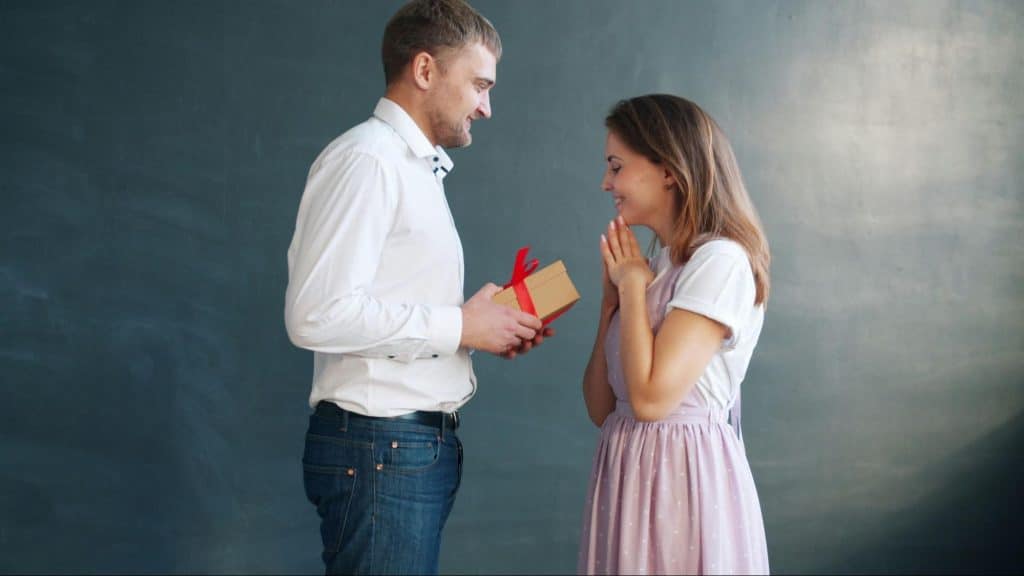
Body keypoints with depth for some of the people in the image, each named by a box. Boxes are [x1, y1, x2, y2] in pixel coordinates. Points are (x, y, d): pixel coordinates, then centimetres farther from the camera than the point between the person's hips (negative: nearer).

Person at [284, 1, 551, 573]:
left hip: (423, 442, 9)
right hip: (380, 446, -9)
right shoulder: (366, 160, -12)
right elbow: (318, 314, -23)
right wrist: (460, 326, -16)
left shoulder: (418, 169, 16)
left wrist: (490, 328, 4)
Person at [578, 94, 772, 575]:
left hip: (682, 475, -8)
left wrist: (633, 286, -10)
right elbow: (601, 409, 10)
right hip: (628, 472, 8)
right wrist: (613, 299, 4)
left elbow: (651, 397, -22)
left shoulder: (721, 261, -14)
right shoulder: (652, 266, 11)